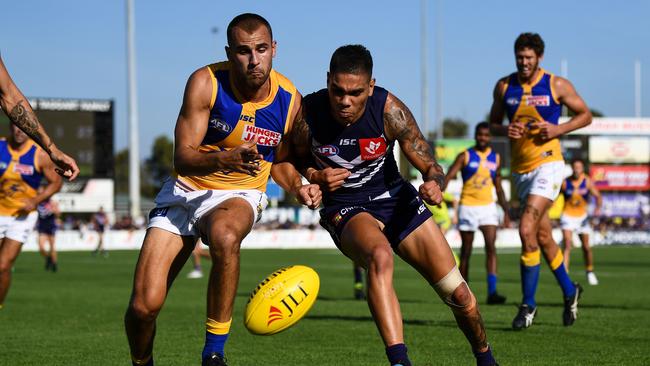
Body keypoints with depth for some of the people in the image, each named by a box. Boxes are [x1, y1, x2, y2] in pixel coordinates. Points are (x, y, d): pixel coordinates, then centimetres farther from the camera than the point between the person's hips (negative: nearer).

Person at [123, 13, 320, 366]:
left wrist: (299, 188, -10)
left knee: (224, 237, -40)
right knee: (144, 305, -11)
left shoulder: (289, 99, -9)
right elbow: (183, 158, -20)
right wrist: (223, 158, -40)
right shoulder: (205, 83, -17)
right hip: (185, 190, 0)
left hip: (240, 194, 0)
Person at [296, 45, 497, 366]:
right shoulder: (307, 113, -20)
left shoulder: (389, 109, -20)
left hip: (393, 196, 2)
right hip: (345, 208, -2)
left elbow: (429, 165, -13)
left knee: (458, 295, 3)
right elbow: (293, 163, -1)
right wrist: (315, 178, -22)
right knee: (379, 256, -39)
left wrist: (434, 183, -36)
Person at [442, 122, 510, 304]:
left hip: (488, 207, 2)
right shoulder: (465, 156, -2)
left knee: (491, 247, -14)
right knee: (466, 252, 5)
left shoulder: (495, 158, 9)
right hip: (468, 206, -2)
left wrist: (506, 211, 16)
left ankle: (492, 292, -20)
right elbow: (448, 177, -11)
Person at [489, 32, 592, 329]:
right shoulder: (504, 87, 5)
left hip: (548, 164, -5)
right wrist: (505, 130, -9)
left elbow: (585, 115, 5)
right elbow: (493, 123, 14)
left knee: (527, 230, -18)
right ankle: (569, 291, 33)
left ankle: (528, 303, -9)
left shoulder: (557, 85, -4)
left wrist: (558, 129, -11)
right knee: (543, 237, 12)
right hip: (520, 169, 5)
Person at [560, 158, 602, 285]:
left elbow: (597, 196, -12)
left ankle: (590, 272, 29)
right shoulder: (565, 183, -10)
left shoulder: (587, 182, -8)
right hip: (567, 216, -2)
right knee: (567, 245, -17)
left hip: (582, 216, 2)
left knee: (586, 247, 8)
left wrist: (598, 207, -30)